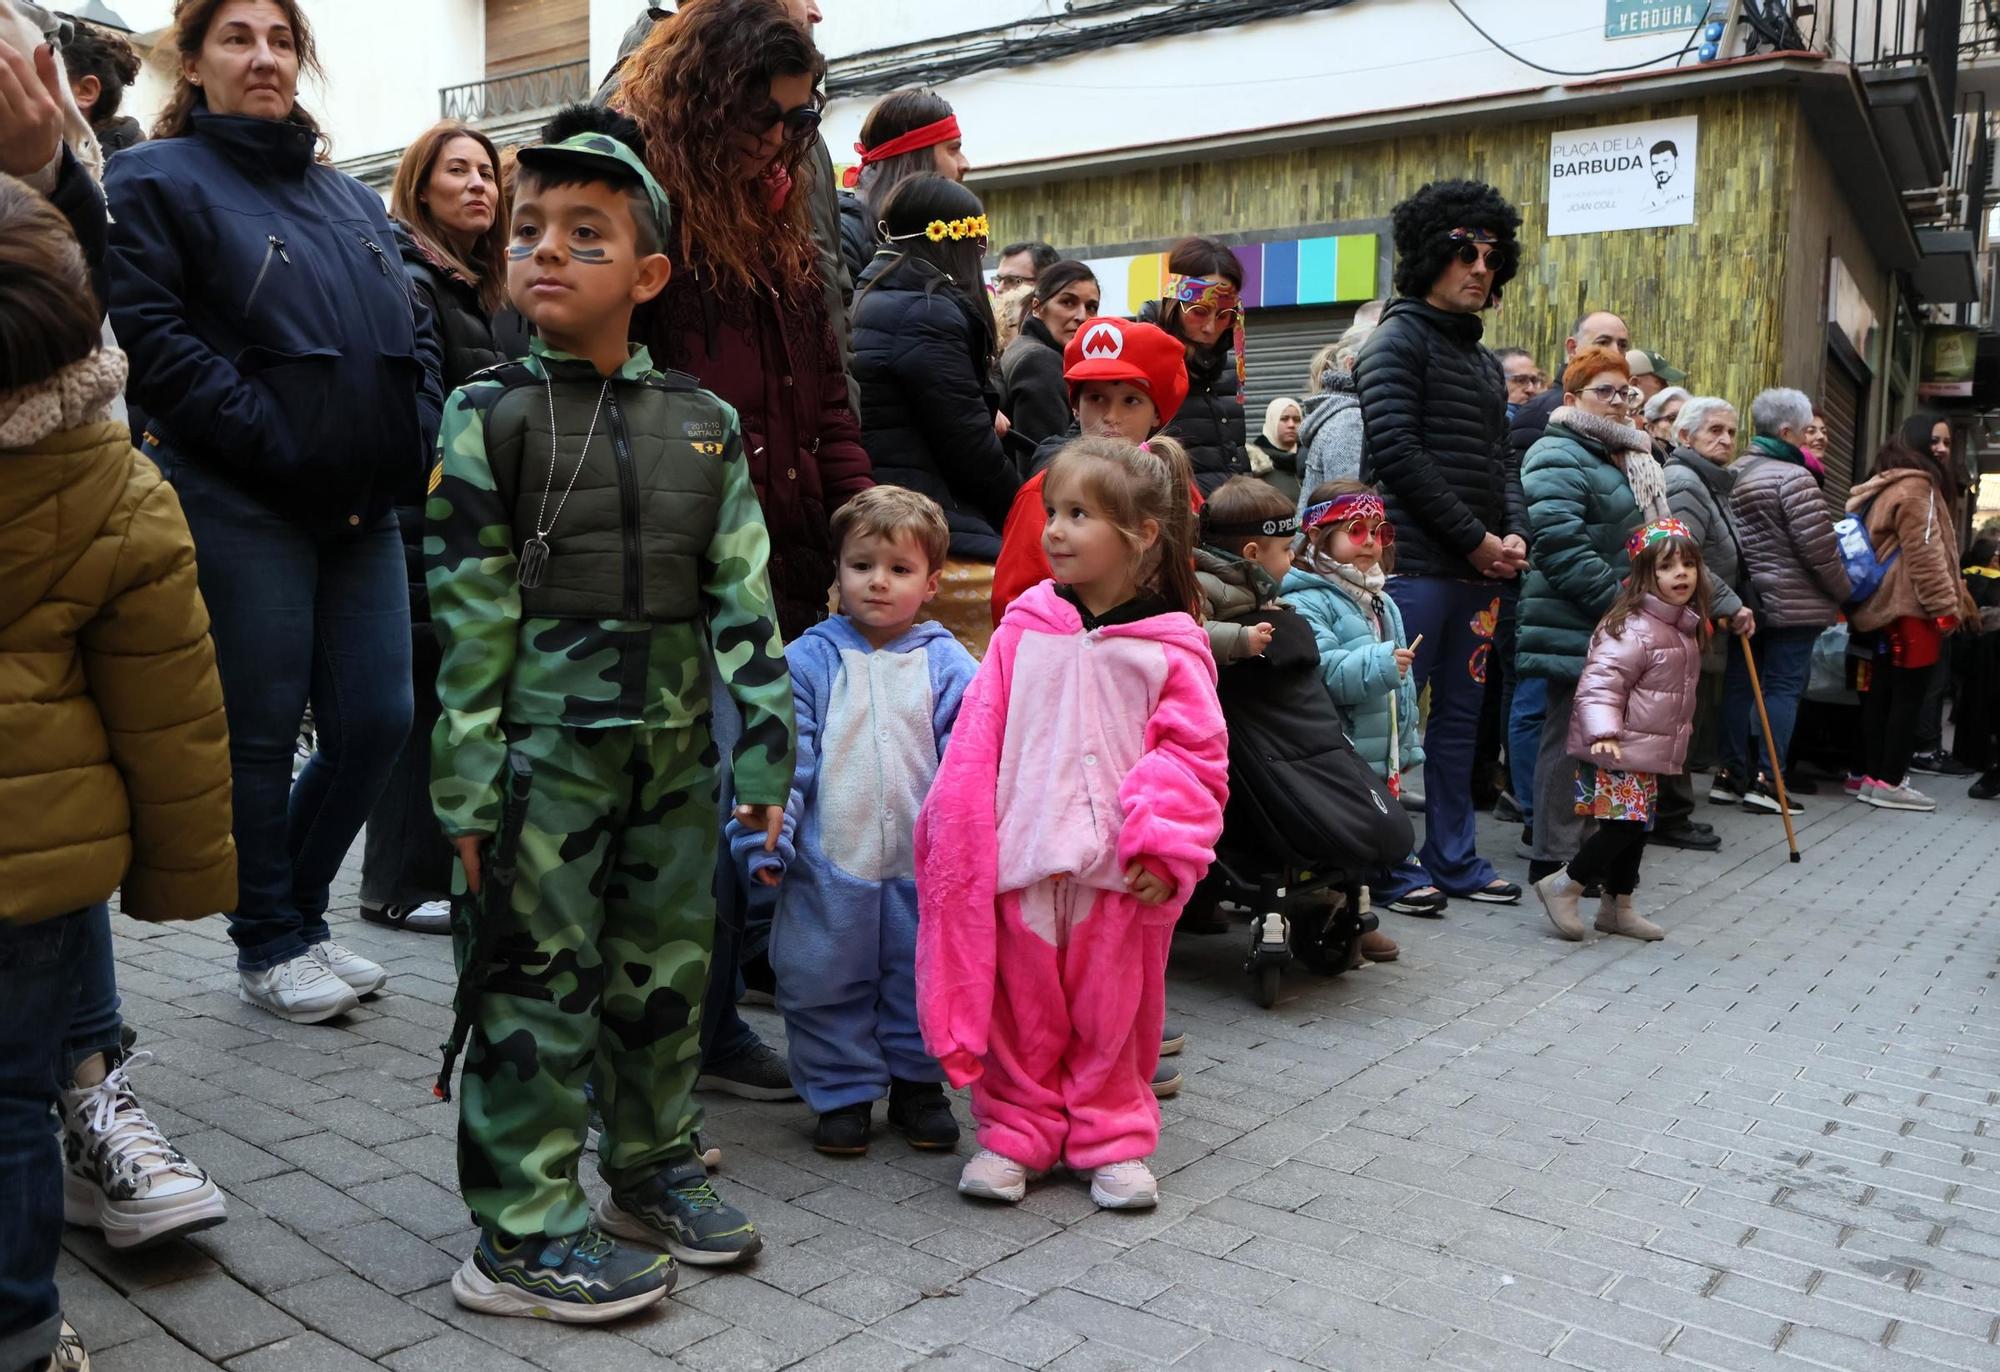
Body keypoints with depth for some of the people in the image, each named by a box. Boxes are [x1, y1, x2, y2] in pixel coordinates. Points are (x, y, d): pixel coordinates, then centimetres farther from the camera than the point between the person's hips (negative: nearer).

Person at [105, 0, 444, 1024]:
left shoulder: (352, 200, 21)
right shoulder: (157, 179, 3)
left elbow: (415, 329, 18)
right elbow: (151, 332, -10)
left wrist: (410, 439, 2)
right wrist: (269, 437, -17)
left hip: (363, 510, 6)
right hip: (240, 506, -5)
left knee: (376, 722, 5)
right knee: (262, 733, 0)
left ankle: (299, 911, 24)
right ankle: (268, 945, 17)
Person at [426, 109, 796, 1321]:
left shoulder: (703, 424, 6)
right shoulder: (486, 420, -3)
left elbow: (744, 591, 5)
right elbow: (467, 615, -6)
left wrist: (767, 743, 1)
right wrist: (468, 782, -10)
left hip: (675, 745, 4)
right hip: (547, 749, -4)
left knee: (669, 968, 14)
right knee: (538, 982, 3)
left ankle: (655, 1170, 33)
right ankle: (523, 1234, 16)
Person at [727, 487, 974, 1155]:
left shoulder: (950, 666, -1)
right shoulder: (808, 660, -2)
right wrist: (765, 840, -9)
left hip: (924, 868, 1)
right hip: (828, 867, 0)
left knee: (922, 982, 13)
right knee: (825, 984, 9)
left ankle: (917, 1083, 33)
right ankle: (843, 1092, 27)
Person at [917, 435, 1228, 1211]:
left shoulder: (1172, 645, -5)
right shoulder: (1024, 628, 2)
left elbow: (1195, 754, -5)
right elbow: (977, 739, 2)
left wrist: (1164, 845, -13)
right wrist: (959, 834, -2)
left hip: (1119, 868, -1)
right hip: (1020, 856, 2)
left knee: (1112, 1009, 12)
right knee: (1021, 1008, 12)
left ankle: (1112, 1139, 30)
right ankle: (1015, 1132, 29)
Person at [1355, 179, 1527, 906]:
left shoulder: (1484, 362, 21)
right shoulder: (1399, 340, -4)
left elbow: (1500, 460, 22)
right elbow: (1398, 453, -15)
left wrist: (1513, 534, 2)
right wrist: (1475, 538, -13)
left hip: (1478, 570, 8)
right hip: (1416, 564, -8)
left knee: (1460, 717, 12)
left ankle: (1454, 859, 20)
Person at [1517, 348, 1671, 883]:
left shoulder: (1627, 458, 20)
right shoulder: (1559, 457, -13)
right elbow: (1562, 546, -24)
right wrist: (1618, 603, -22)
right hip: (1578, 628, -10)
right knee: (1570, 738, -5)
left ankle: (1577, 846, 24)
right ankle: (1554, 857, 4)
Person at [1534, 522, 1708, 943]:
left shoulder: (1684, 627, 11)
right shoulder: (1633, 629, -20)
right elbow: (1599, 684, -26)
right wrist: (1603, 733, -37)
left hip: (1648, 752, 10)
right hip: (1617, 751, -10)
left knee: (1637, 828, 14)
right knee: (1624, 824, -13)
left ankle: (1618, 906, 25)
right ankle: (1563, 885, 3)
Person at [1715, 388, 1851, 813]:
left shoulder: (1735, 473, 9)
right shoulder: (1793, 477, -14)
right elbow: (1819, 547, -15)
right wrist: (1843, 591, -2)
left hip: (1745, 598, 7)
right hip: (1792, 602, -7)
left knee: (1738, 683, 9)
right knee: (1784, 686, -1)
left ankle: (1730, 774, 14)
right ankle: (1765, 780, -1)